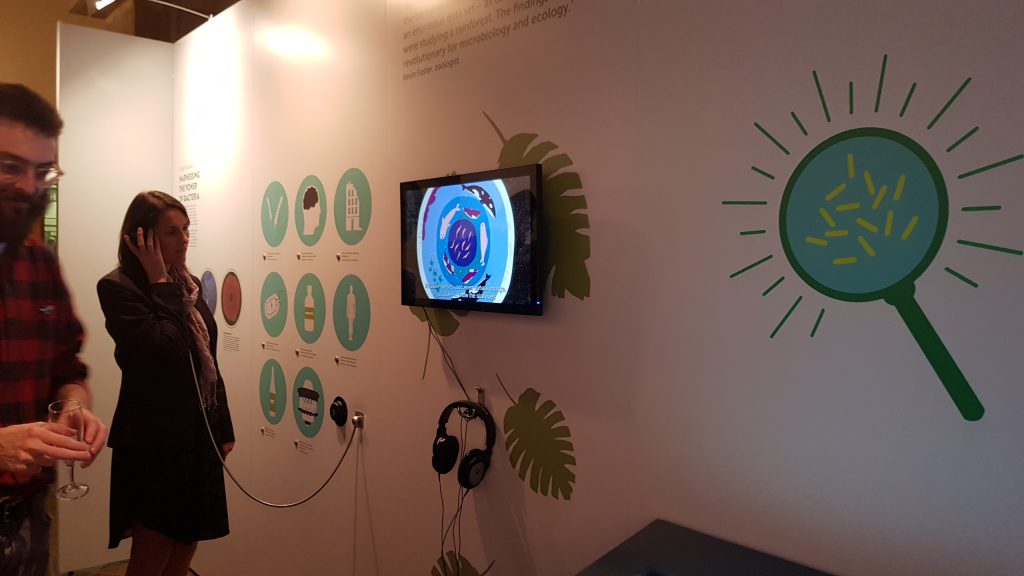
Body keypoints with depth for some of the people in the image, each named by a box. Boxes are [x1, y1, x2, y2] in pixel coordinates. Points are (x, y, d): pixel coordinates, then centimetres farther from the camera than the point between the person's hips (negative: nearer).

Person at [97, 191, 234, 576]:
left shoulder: (189, 284, 9)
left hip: (199, 435, 7)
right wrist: (160, 282, -18)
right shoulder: (118, 287, -13)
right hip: (154, 441, -6)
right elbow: (165, 350, -27)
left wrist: (223, 428, 13)